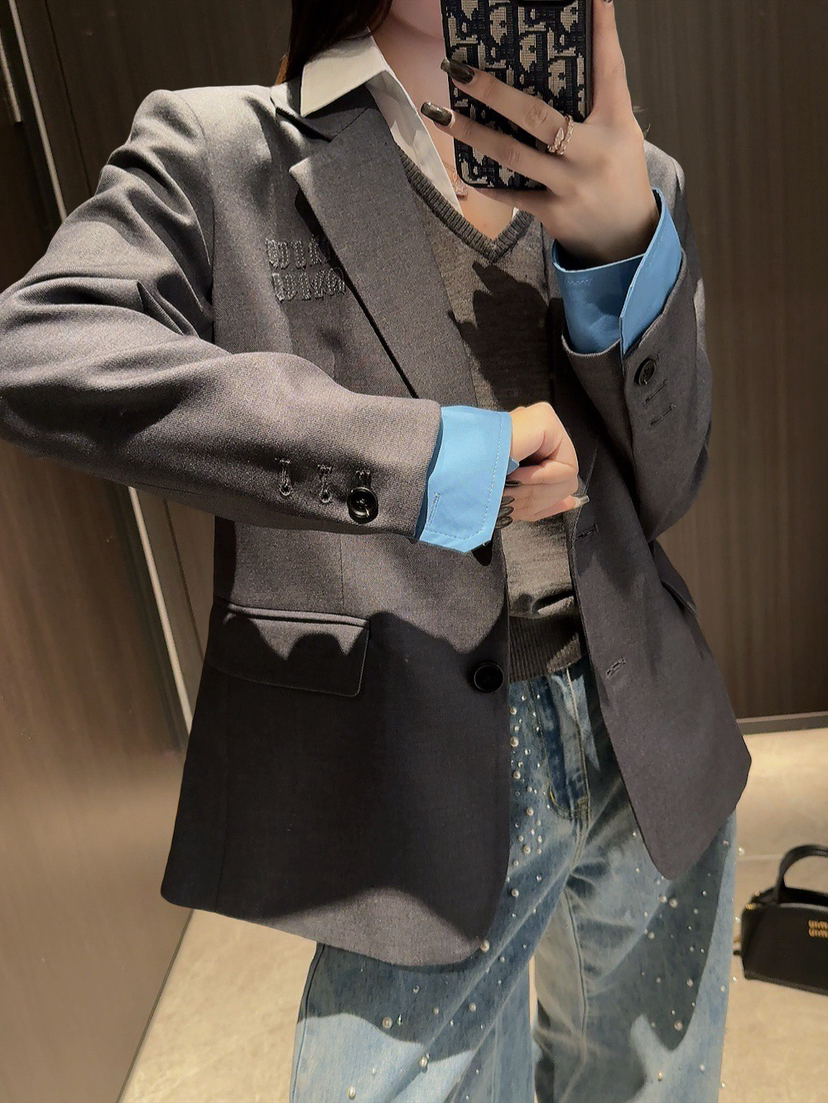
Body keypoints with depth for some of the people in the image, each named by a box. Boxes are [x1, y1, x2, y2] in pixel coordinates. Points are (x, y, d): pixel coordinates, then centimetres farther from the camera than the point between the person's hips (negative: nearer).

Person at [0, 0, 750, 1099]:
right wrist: (434, 454, -22)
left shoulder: (637, 182, 9)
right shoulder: (220, 152, -2)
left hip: (656, 759, 5)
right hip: (419, 794, -4)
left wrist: (623, 237, -15)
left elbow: (662, 493, 4)